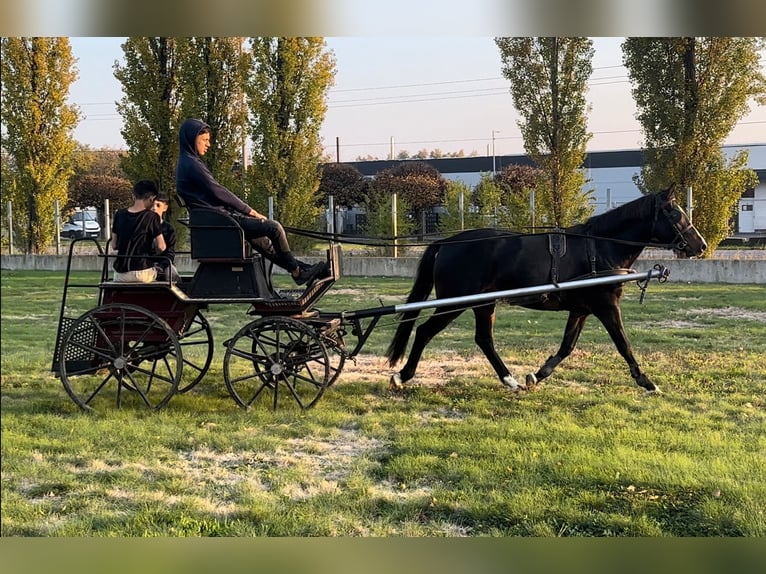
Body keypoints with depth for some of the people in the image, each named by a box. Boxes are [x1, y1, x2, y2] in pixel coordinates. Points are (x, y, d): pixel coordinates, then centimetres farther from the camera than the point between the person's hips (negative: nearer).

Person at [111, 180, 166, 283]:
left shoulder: (119, 215, 6)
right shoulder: (151, 217, -8)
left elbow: (114, 246, 11)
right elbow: (161, 247, -6)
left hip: (119, 274, 5)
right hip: (141, 273, -5)